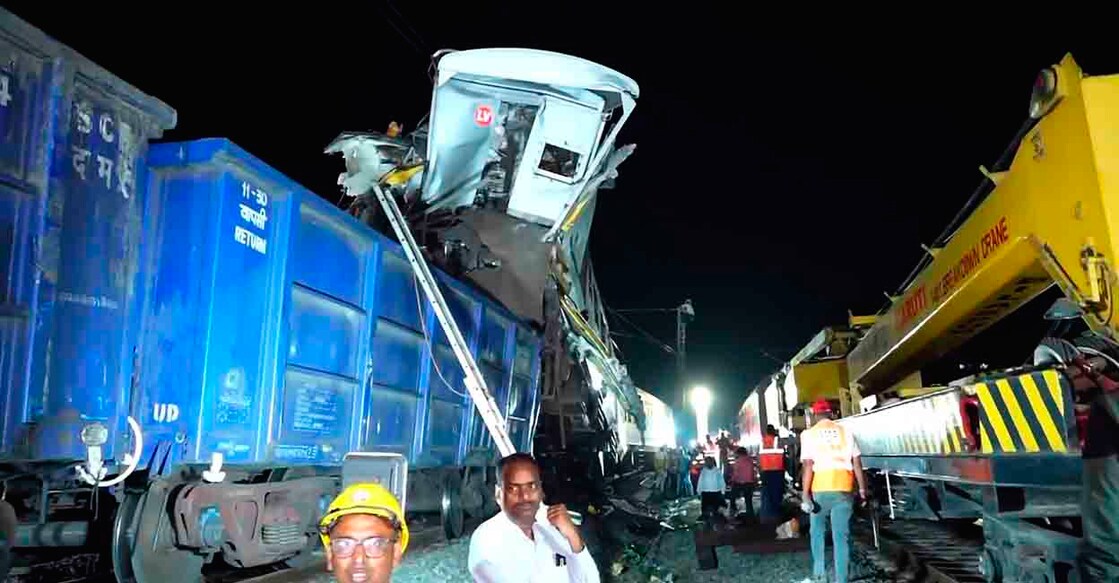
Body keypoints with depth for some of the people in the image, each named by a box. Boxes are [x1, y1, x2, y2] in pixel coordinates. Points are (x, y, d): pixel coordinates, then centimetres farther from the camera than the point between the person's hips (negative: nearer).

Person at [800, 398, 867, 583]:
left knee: (817, 532, 17)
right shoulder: (845, 432, 6)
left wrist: (805, 494, -8)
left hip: (819, 489, -1)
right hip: (843, 488, 1)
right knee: (841, 535, 5)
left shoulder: (809, 434, -1)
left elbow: (808, 465, -9)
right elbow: (857, 463, 4)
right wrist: (862, 489, 13)